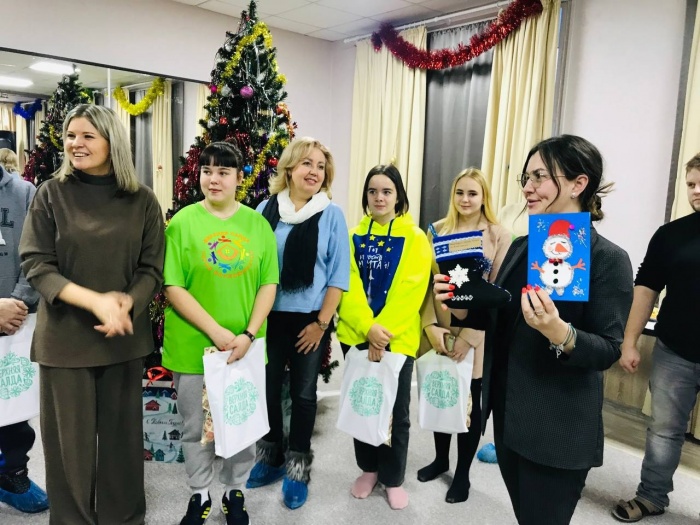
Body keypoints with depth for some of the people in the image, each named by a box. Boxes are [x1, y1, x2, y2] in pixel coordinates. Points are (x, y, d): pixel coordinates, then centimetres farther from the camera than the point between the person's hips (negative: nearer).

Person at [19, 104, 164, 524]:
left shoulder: (142, 200, 1)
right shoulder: (51, 194, -1)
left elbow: (152, 269, 1)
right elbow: (35, 264, -7)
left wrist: (124, 305, -18)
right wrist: (95, 301, -20)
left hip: (124, 336, 1)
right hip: (65, 336, -1)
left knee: (122, 434, 12)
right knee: (69, 438, 9)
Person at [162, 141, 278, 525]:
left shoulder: (257, 223, 0)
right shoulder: (182, 222, -5)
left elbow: (268, 284, 0)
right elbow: (173, 287, -9)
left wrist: (248, 334, -12)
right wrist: (216, 331, -16)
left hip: (245, 346, 2)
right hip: (192, 346, -1)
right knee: (196, 427, 15)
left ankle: (235, 493, 38)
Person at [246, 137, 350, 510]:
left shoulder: (331, 214, -5)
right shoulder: (266, 209, 1)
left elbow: (339, 273, -5)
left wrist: (322, 322, -9)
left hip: (310, 319, -2)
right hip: (269, 316, 2)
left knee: (303, 393, 10)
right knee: (267, 389, 13)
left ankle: (298, 468, 28)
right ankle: (270, 458, 35)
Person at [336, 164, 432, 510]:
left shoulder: (415, 238, -3)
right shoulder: (354, 236, 5)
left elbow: (410, 292, -11)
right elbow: (349, 287, -5)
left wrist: (383, 330, -19)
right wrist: (368, 328, -18)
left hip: (397, 338, -2)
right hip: (357, 335, 3)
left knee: (395, 411, 7)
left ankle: (393, 479, 27)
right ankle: (369, 469, 34)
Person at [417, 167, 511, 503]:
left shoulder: (499, 236, -4)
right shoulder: (437, 230, 4)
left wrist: (468, 336, -13)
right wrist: (429, 324, -11)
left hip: (475, 333, -2)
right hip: (438, 331, 3)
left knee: (469, 402, 9)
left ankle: (462, 473, 27)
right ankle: (440, 459, 37)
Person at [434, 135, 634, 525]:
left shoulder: (608, 259, -15)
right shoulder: (521, 247, 4)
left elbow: (609, 350, -16)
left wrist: (558, 332, -34)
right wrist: (463, 308, -8)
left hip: (559, 430, -6)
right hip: (508, 413, 6)